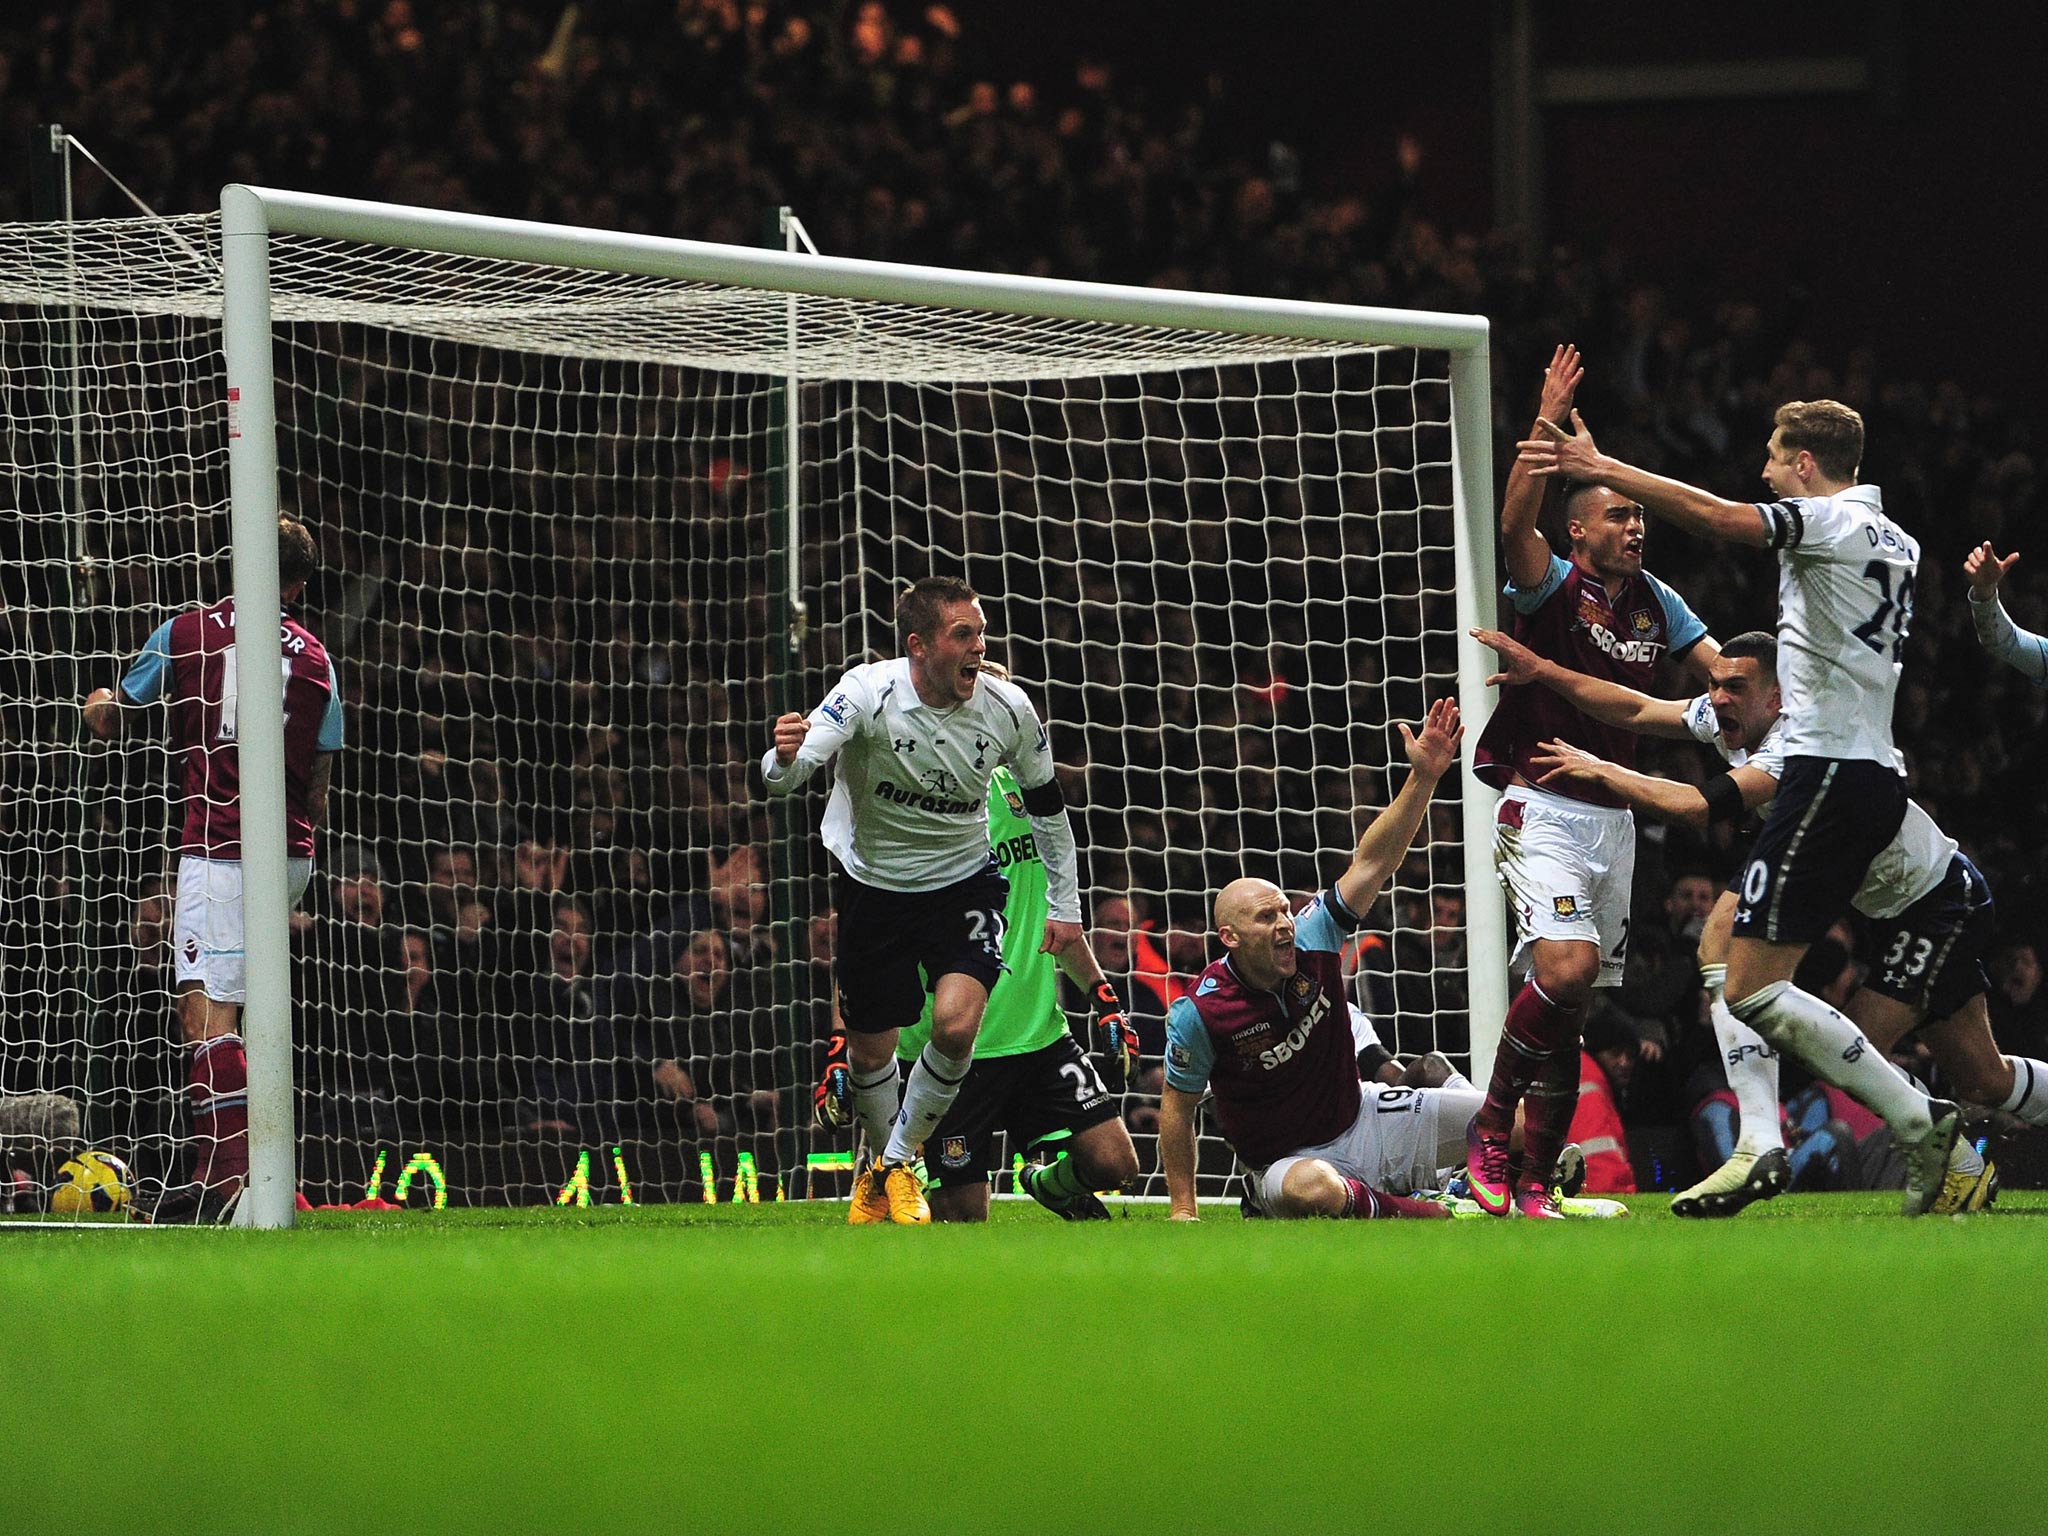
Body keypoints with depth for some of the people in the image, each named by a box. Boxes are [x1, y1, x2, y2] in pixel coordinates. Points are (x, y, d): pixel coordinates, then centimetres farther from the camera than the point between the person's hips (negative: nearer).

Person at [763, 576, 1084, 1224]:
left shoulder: (1008, 709, -14)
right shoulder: (869, 693, -24)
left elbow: (1045, 802, 4)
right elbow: (782, 775, -33)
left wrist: (1064, 903, 7)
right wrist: (784, 761, -58)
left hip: (965, 880, 1)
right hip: (873, 881, -1)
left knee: (955, 1025, -21)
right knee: (869, 1051, 6)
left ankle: (899, 1162, 2)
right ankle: (882, 1168, 36)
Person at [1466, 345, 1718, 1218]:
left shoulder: (1655, 604, 10)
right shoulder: (1554, 587, -6)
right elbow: (1515, 526, -25)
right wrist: (1547, 423, -31)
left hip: (1614, 814, 6)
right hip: (1542, 809, -6)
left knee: (1570, 1013, 4)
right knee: (1567, 968, -26)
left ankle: (1535, 1181, 8)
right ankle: (1490, 1130, -11)